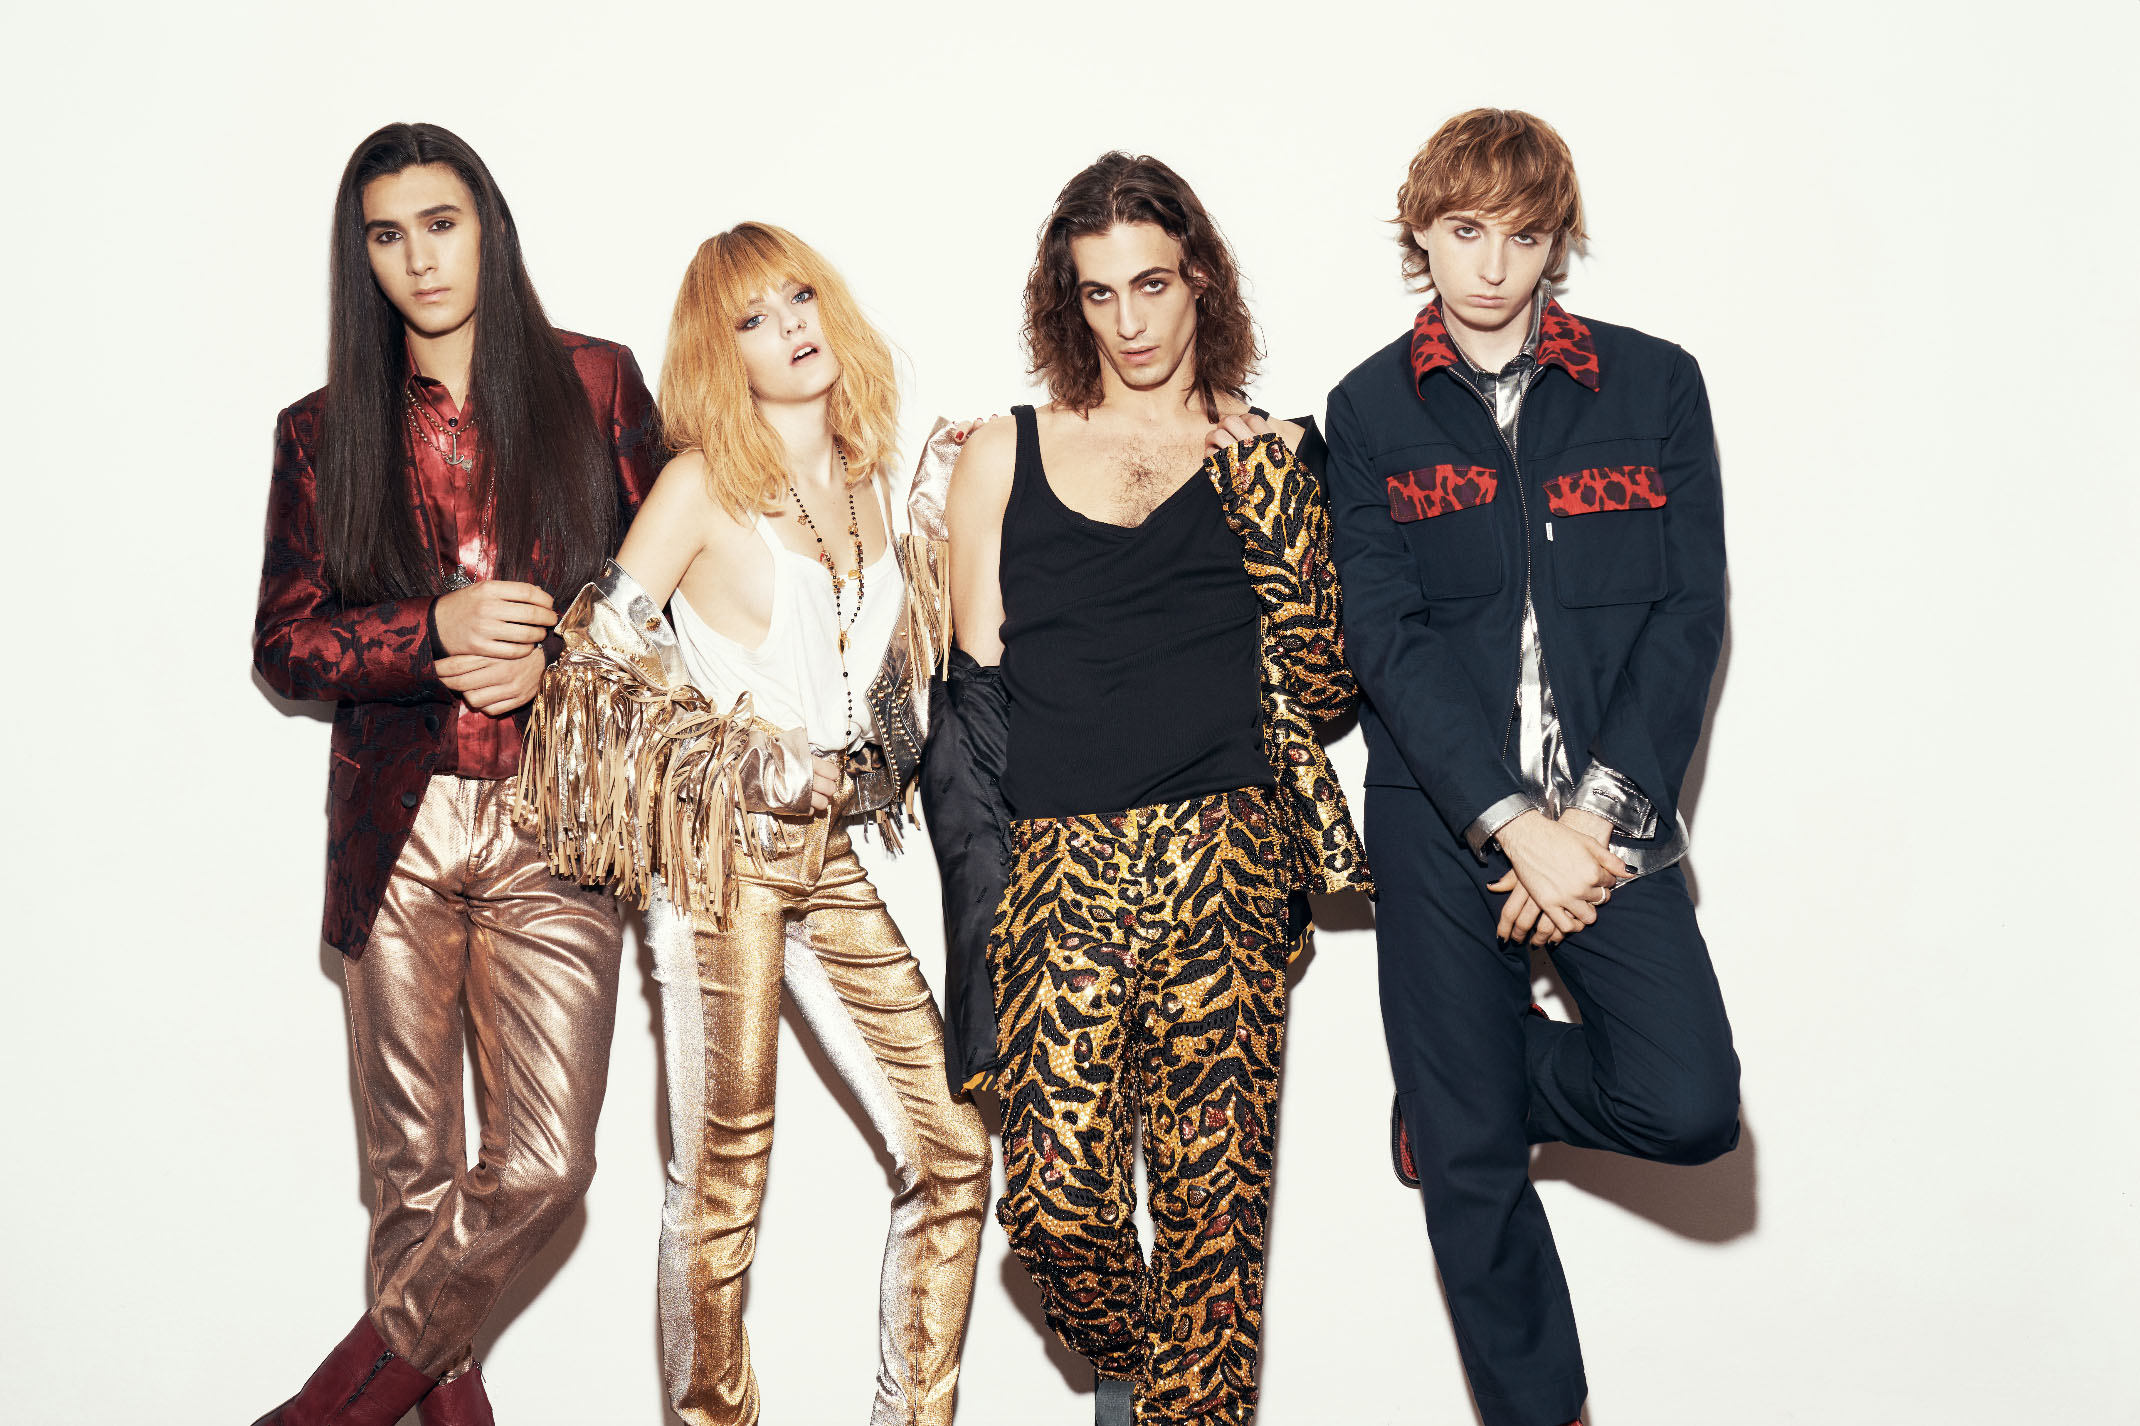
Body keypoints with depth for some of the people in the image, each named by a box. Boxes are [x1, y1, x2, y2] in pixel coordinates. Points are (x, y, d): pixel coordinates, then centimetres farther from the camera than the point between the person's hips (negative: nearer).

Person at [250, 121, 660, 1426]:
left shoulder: (595, 384, 6)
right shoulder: (324, 432, 8)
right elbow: (283, 645, 6)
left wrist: (552, 653, -10)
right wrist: (438, 629, -12)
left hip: (556, 826, -1)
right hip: (398, 829, 1)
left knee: (543, 1169, -8)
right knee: (413, 1169, 6)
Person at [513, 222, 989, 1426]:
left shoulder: (866, 475, 14)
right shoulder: (707, 479, -3)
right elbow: (599, 652, -7)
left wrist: (864, 771, 6)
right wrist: (756, 754, -7)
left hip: (830, 853, 6)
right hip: (722, 844, -5)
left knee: (954, 1149, 2)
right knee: (726, 1170, 0)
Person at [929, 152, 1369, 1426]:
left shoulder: (1267, 457, 12)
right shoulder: (1004, 458, 14)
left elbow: (1323, 684, 4)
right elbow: (972, 689, 14)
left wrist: (1274, 506, -4)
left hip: (1226, 864, 0)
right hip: (1060, 863, 1)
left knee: (1214, 1198, -4)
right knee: (1054, 1198, -6)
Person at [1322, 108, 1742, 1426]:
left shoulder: (1654, 384, 5)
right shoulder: (1371, 411, 3)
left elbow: (1690, 614, 0)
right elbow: (1388, 640, -5)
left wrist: (1600, 811, -11)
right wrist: (1515, 826, -15)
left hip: (1609, 820, 1)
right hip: (1441, 825, 0)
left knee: (1688, 1104, -13)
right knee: (1468, 1165, 5)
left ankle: (1464, 1090, 18)